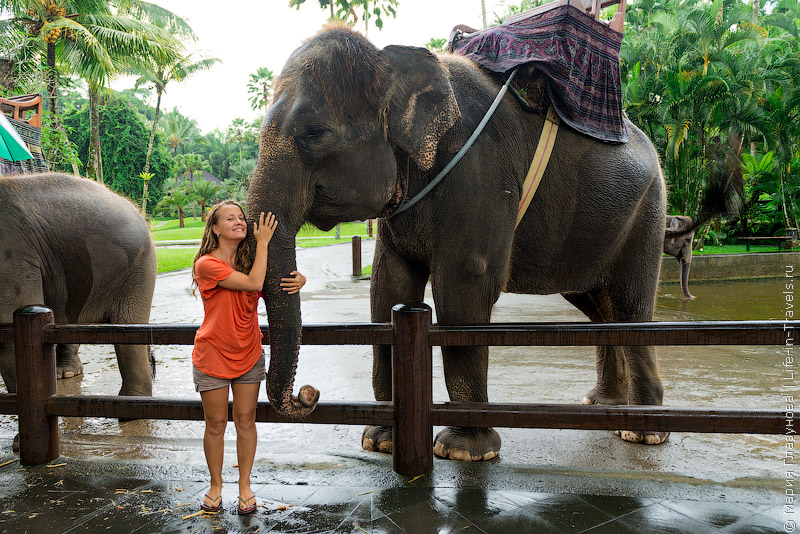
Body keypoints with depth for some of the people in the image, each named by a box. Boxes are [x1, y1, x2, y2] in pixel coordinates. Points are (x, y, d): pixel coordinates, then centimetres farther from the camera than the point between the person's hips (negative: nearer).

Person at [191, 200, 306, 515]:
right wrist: (263, 242, -20)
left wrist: (300, 280, -13)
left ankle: (245, 486, 25)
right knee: (216, 425, 9)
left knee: (245, 421, 9)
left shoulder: (250, 260, 0)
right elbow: (254, 283, -26)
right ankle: (216, 486, 29)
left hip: (248, 356, 4)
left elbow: (285, 279, 11)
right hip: (212, 358, -3)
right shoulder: (207, 264, -17)